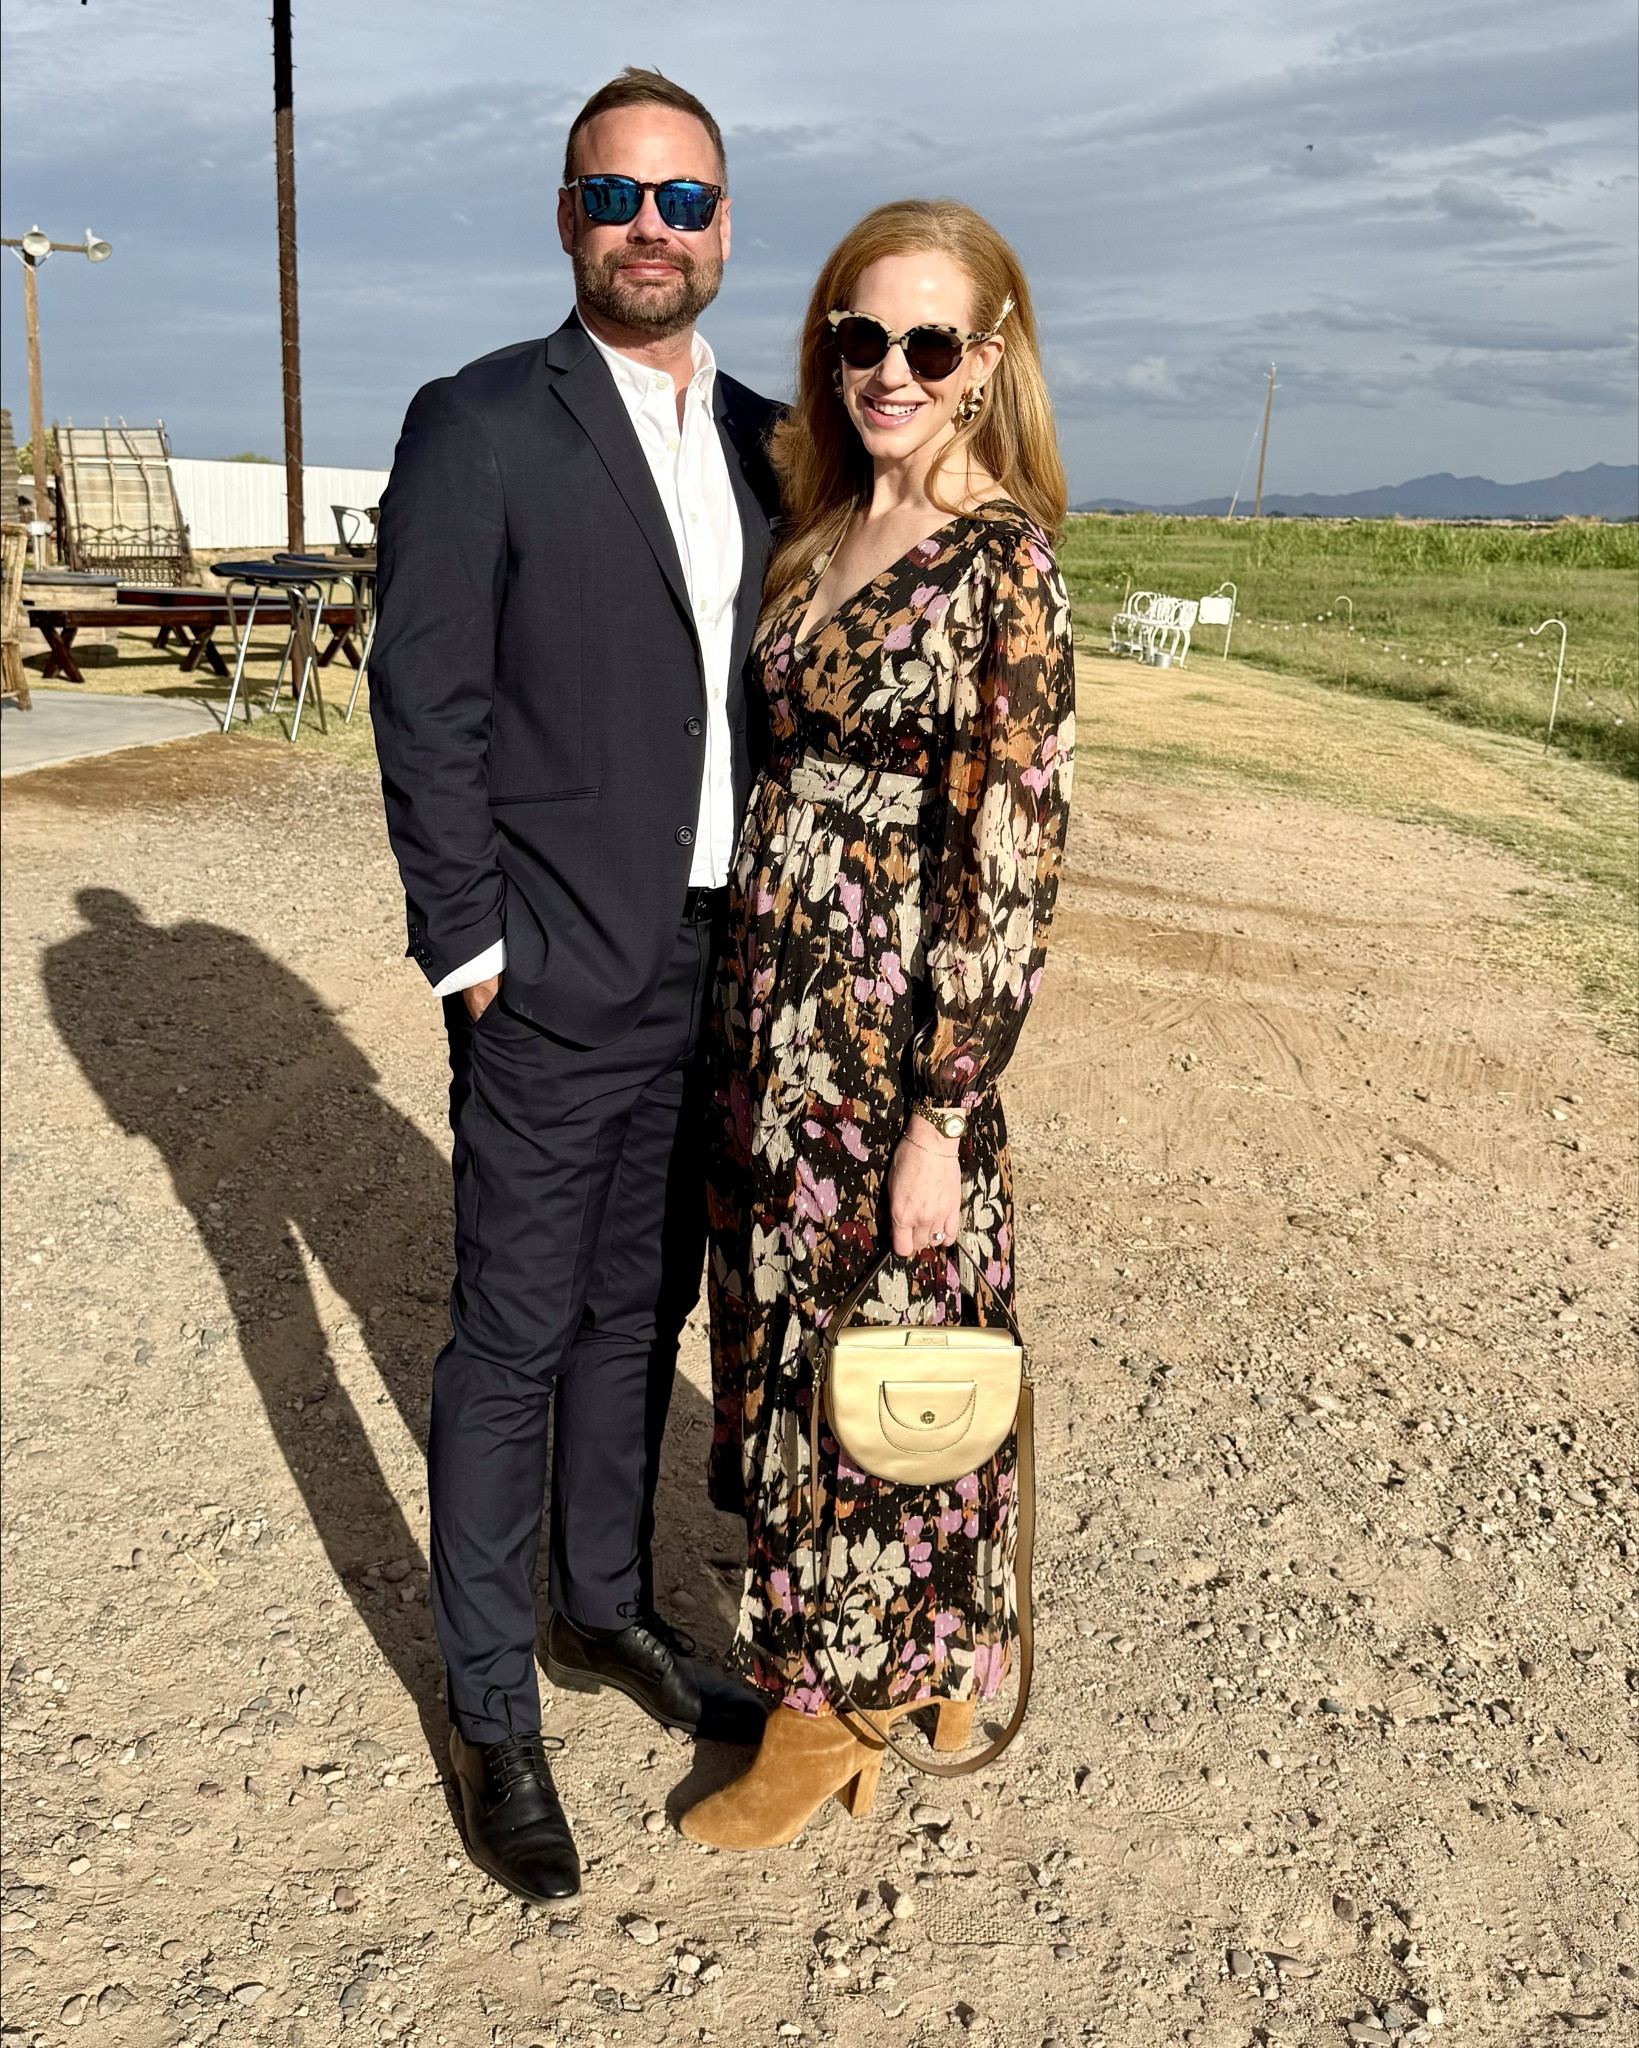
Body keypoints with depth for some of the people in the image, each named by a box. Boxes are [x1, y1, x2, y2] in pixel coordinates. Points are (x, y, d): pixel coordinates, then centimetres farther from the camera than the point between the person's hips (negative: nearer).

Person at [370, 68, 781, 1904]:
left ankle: (604, 1608, 38)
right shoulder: (479, 427, -6)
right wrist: (470, 953, -13)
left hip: (716, 979, 6)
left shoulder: (760, 442, 12)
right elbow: (425, 712, -10)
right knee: (513, 1341, 5)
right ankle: (491, 1708, 23)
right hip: (553, 990, -6)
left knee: (641, 1311, 18)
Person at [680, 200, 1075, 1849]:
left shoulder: (1001, 563, -13)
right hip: (773, 1000, 8)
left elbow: (1012, 859, -17)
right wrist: (748, 1014, 15)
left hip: (893, 1030, -8)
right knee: (785, 1330, 17)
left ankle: (833, 1708, 29)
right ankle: (898, 1665, 39)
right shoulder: (826, 529, 10)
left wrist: (941, 1116, -17)